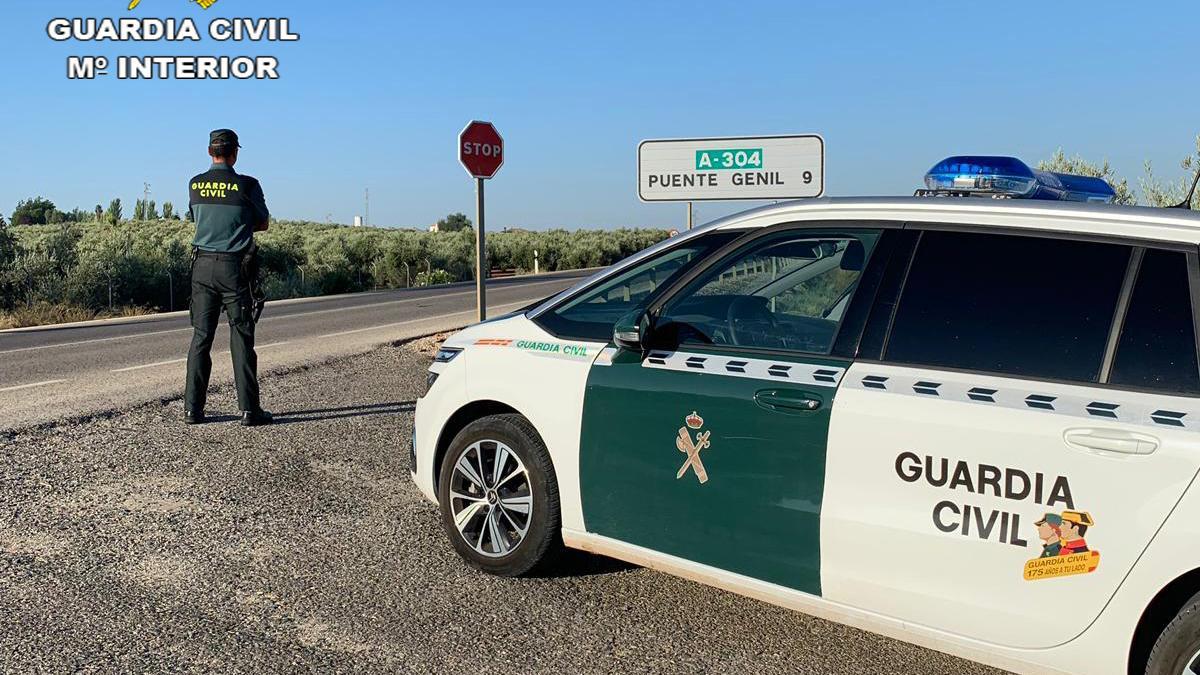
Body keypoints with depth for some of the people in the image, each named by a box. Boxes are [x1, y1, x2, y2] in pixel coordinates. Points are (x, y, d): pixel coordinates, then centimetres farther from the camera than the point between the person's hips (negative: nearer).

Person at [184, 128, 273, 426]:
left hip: (202, 265, 4)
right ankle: (249, 409, 1)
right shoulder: (247, 185, -7)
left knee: (201, 337, 9)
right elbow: (263, 224, 7)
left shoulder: (195, 185, 5)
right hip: (236, 267, -4)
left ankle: (193, 408, 10)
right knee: (241, 338, 0)